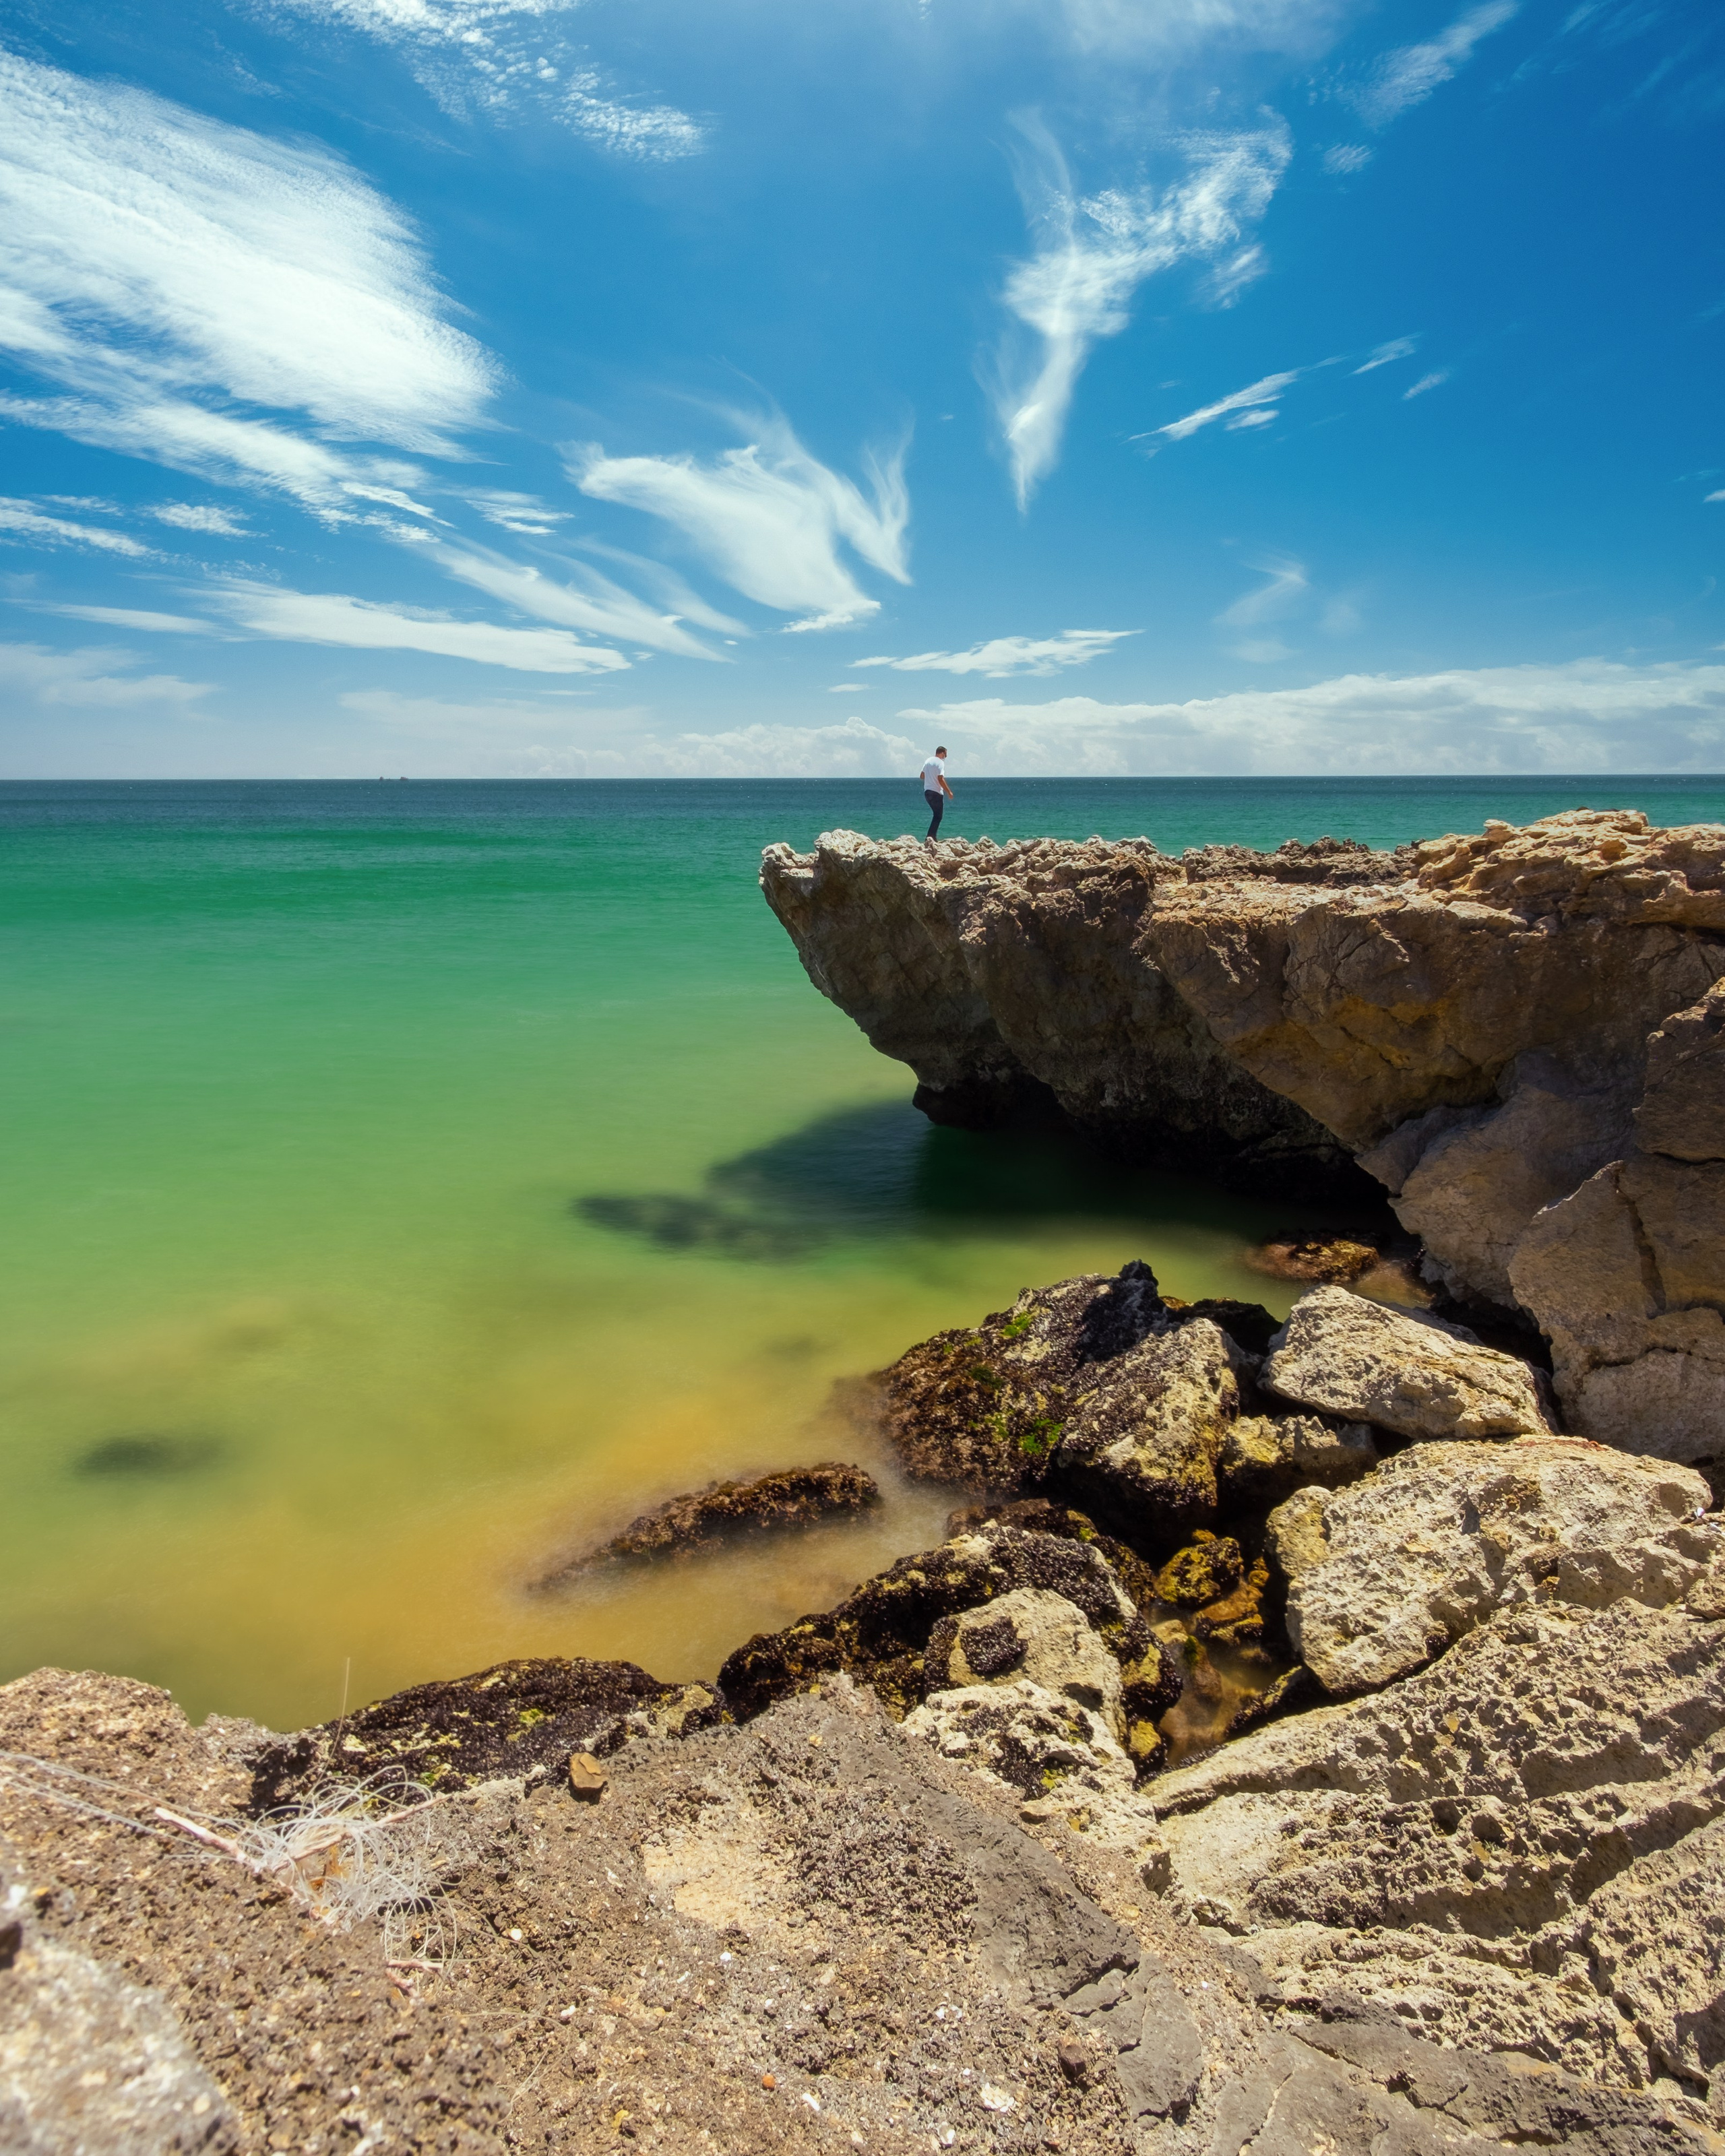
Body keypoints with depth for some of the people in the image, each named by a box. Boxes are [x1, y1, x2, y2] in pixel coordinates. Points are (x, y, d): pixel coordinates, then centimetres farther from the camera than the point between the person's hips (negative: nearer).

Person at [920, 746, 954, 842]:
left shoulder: (928, 761, 12)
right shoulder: (940, 763, -12)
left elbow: (922, 776, 20)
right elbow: (941, 779, -20)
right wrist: (949, 792, -15)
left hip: (927, 791, 8)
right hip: (936, 793, -8)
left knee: (936, 815, 19)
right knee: (938, 816, -4)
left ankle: (932, 838, 17)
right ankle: (930, 838, -15)